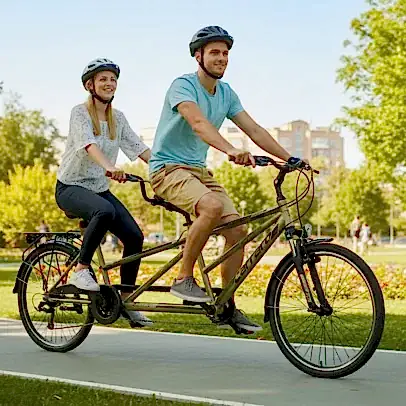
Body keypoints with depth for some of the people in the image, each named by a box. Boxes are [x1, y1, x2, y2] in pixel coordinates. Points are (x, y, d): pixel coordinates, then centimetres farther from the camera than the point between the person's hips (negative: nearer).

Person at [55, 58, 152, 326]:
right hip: (71, 187, -6)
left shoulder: (117, 118, 8)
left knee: (135, 236, -12)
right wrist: (109, 167, -48)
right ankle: (81, 269, -21)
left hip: (100, 189, 6)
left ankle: (126, 299, 2)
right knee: (105, 211, -38)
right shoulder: (80, 112, -10)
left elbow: (139, 148, 1)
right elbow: (88, 144, -29)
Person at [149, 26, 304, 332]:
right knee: (212, 205, -35)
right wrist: (231, 151, -48)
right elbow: (199, 123, -32)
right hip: (169, 169, -7)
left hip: (198, 170, 7)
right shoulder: (183, 85, -13)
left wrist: (290, 159, -4)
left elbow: (254, 129, 6)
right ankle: (184, 279, -20)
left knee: (238, 229, -8)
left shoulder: (226, 93, 10)